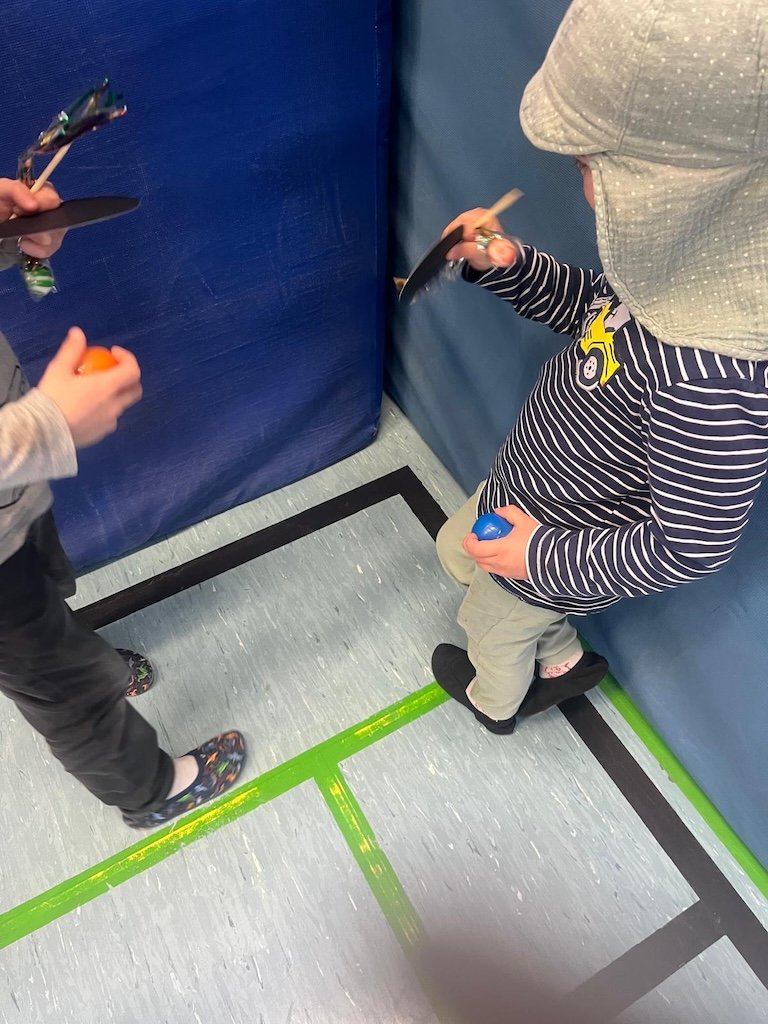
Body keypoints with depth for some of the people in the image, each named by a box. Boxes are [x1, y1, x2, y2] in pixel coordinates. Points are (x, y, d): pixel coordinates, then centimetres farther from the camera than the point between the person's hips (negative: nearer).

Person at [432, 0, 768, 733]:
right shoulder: (693, 259, -18)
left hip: (558, 558, -7)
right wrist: (508, 266, -13)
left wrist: (546, 559, -21)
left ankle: (495, 702, 66)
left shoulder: (706, 381, -43)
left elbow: (692, 548, -31)